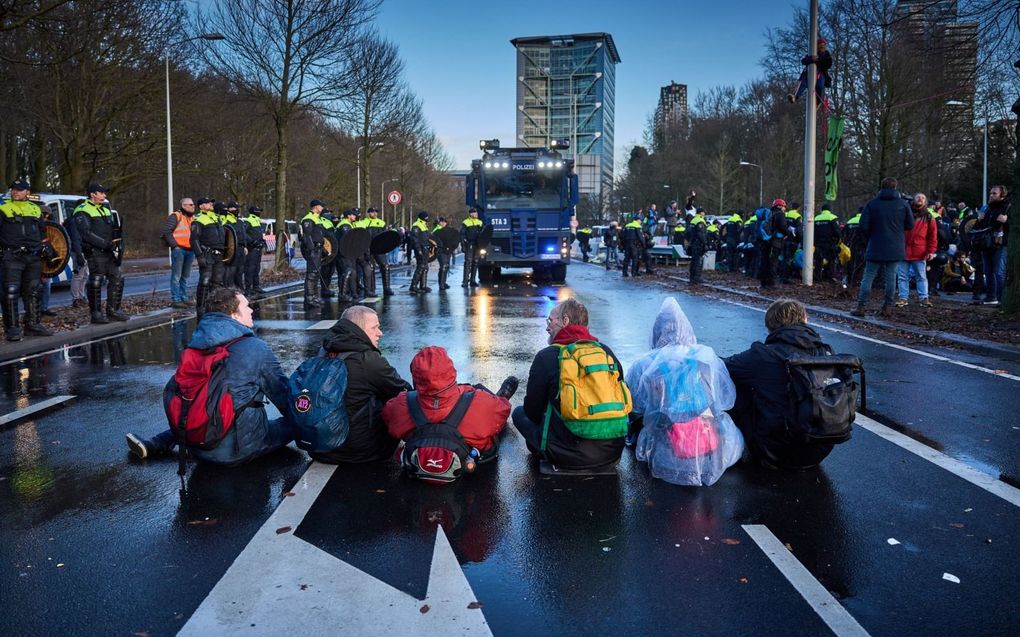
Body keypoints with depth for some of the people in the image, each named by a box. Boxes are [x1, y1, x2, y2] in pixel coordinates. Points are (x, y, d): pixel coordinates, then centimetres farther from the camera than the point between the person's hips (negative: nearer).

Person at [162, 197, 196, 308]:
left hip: (190, 250, 7)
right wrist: (174, 245, -13)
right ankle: (175, 300, -4)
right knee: (176, 276, -5)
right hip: (179, 249, -7)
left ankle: (184, 297, 22)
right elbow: (166, 232, -12)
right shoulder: (176, 216, -6)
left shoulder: (193, 218, 17)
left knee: (185, 276, 14)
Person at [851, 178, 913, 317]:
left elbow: (863, 226, -8)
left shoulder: (872, 203, -4)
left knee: (868, 277, 3)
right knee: (891, 277, 7)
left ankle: (861, 306, -2)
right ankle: (887, 307, 8)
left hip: (875, 248, -1)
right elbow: (910, 225, 4)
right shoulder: (903, 204, -1)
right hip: (895, 248, 1)